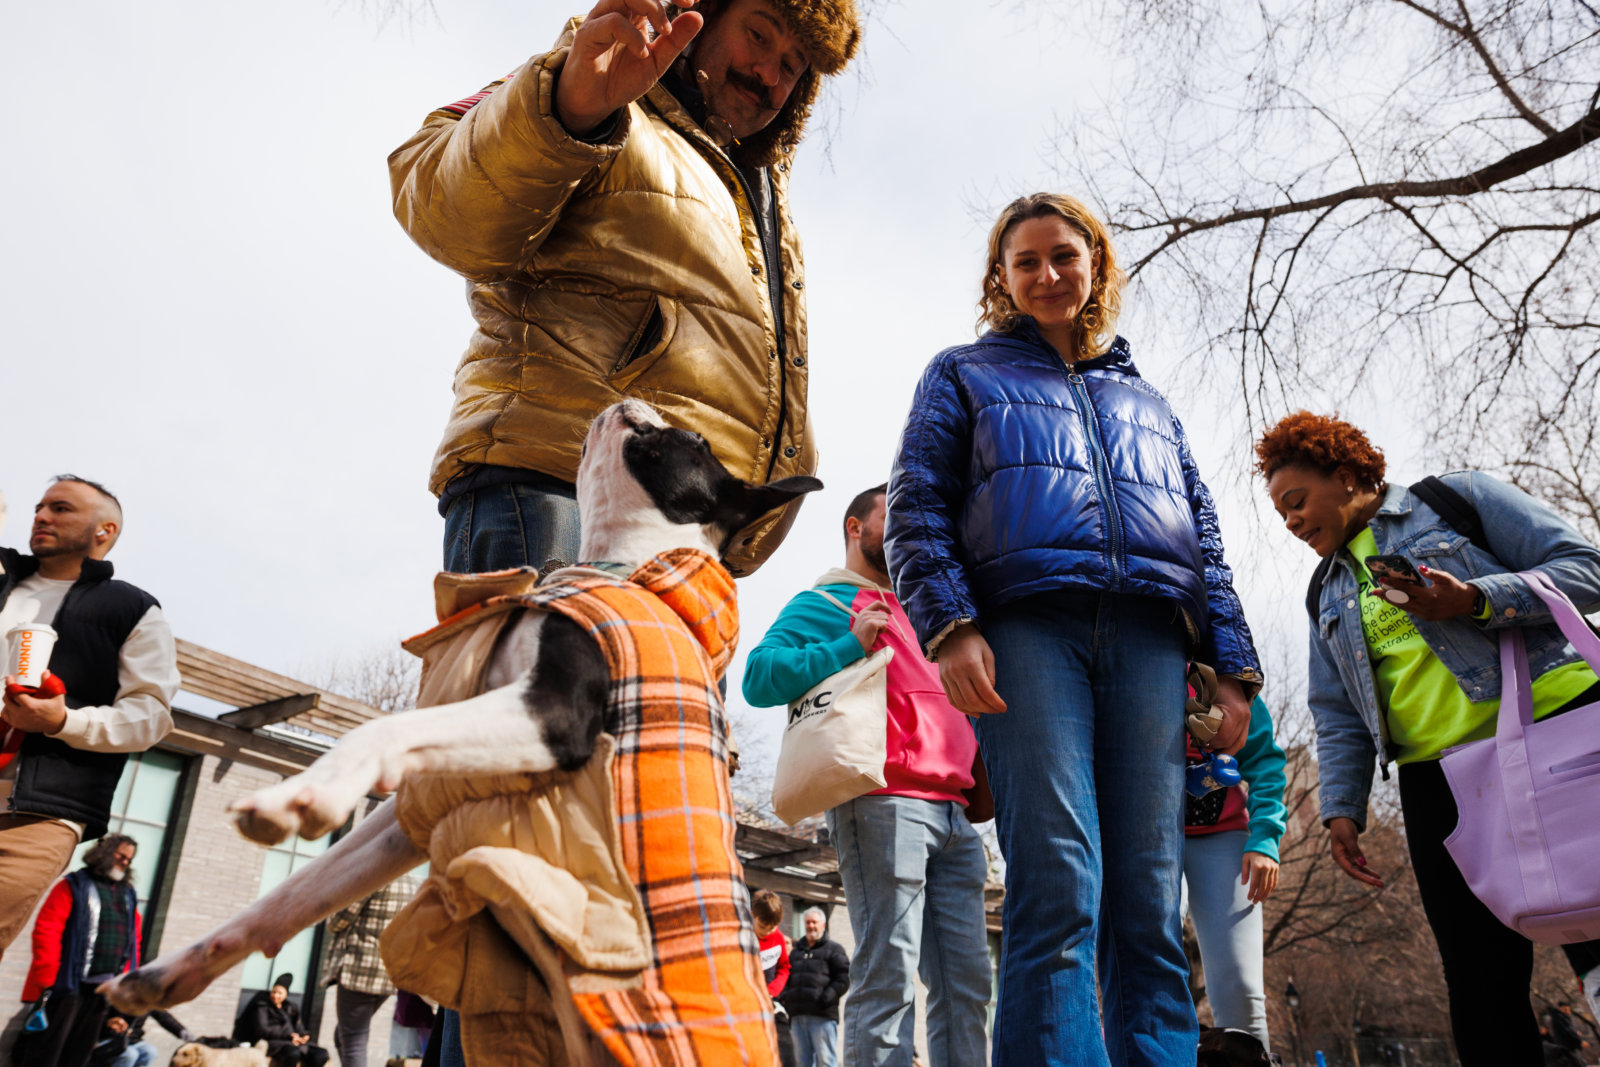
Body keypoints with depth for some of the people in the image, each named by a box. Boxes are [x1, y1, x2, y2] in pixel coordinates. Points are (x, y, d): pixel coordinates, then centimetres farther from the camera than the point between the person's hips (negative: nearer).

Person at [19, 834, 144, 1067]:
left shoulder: (129, 896, 16)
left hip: (103, 991, 6)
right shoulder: (75, 886, -2)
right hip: (67, 985, -6)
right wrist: (47, 979, -15)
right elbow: (46, 931, -10)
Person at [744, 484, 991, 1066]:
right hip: (882, 801, -8)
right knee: (889, 976, -11)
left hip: (950, 809, 8)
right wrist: (850, 645, -13)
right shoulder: (827, 602, 7)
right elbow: (759, 676, -8)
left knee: (967, 980, 5)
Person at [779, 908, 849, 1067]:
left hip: (822, 1014, -6)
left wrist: (829, 995, -15)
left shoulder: (833, 948, 8)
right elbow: (786, 975, 26)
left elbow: (844, 976, -2)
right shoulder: (796, 951, 24)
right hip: (797, 1014, 6)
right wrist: (785, 995, 6)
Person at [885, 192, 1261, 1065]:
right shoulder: (965, 375, 22)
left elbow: (1205, 545, 26)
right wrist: (947, 625, -10)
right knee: (1058, 893, -16)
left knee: (1150, 907, -4)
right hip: (1027, 624, -3)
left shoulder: (1147, 403, 32)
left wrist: (1233, 667, 13)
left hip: (1147, 639, 4)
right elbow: (915, 507, 7)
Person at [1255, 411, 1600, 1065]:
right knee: (1482, 979, 0)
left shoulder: (1457, 498, 7)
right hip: (1438, 778, 5)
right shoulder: (1327, 595, 21)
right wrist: (1342, 807, 5)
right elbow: (1338, 716, 18)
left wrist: (1474, 600, -16)